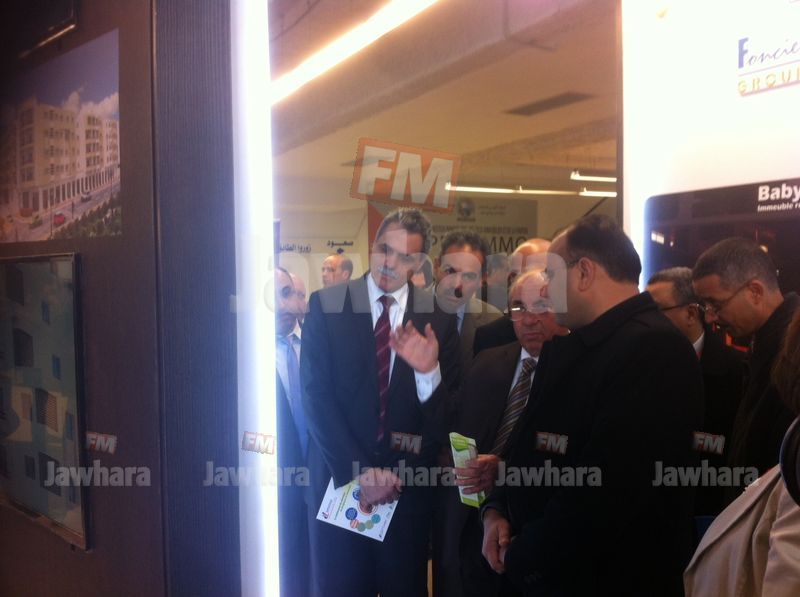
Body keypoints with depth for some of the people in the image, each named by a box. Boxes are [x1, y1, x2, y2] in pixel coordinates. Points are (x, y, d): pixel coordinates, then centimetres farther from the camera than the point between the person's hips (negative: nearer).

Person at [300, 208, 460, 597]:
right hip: (338, 475, 0)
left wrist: (430, 371, -22)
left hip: (409, 481, 1)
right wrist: (359, 470, -13)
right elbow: (316, 394, -8)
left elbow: (449, 408, -2)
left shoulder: (437, 316, -1)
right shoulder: (326, 305, -3)